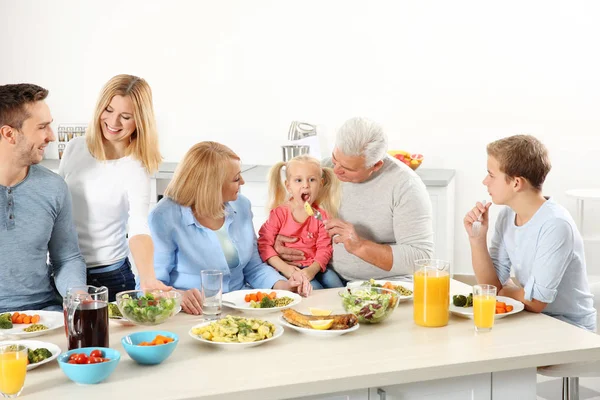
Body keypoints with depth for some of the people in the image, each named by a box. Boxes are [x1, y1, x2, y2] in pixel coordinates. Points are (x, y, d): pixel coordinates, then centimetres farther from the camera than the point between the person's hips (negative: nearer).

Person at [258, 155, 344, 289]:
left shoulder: (321, 216, 3)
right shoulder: (279, 213, -4)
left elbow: (324, 248, -2)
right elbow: (264, 244, -7)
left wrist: (313, 269, -21)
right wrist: (285, 268, -18)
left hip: (314, 267, 4)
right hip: (288, 269, -3)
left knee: (336, 285, -17)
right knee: (314, 288, -26)